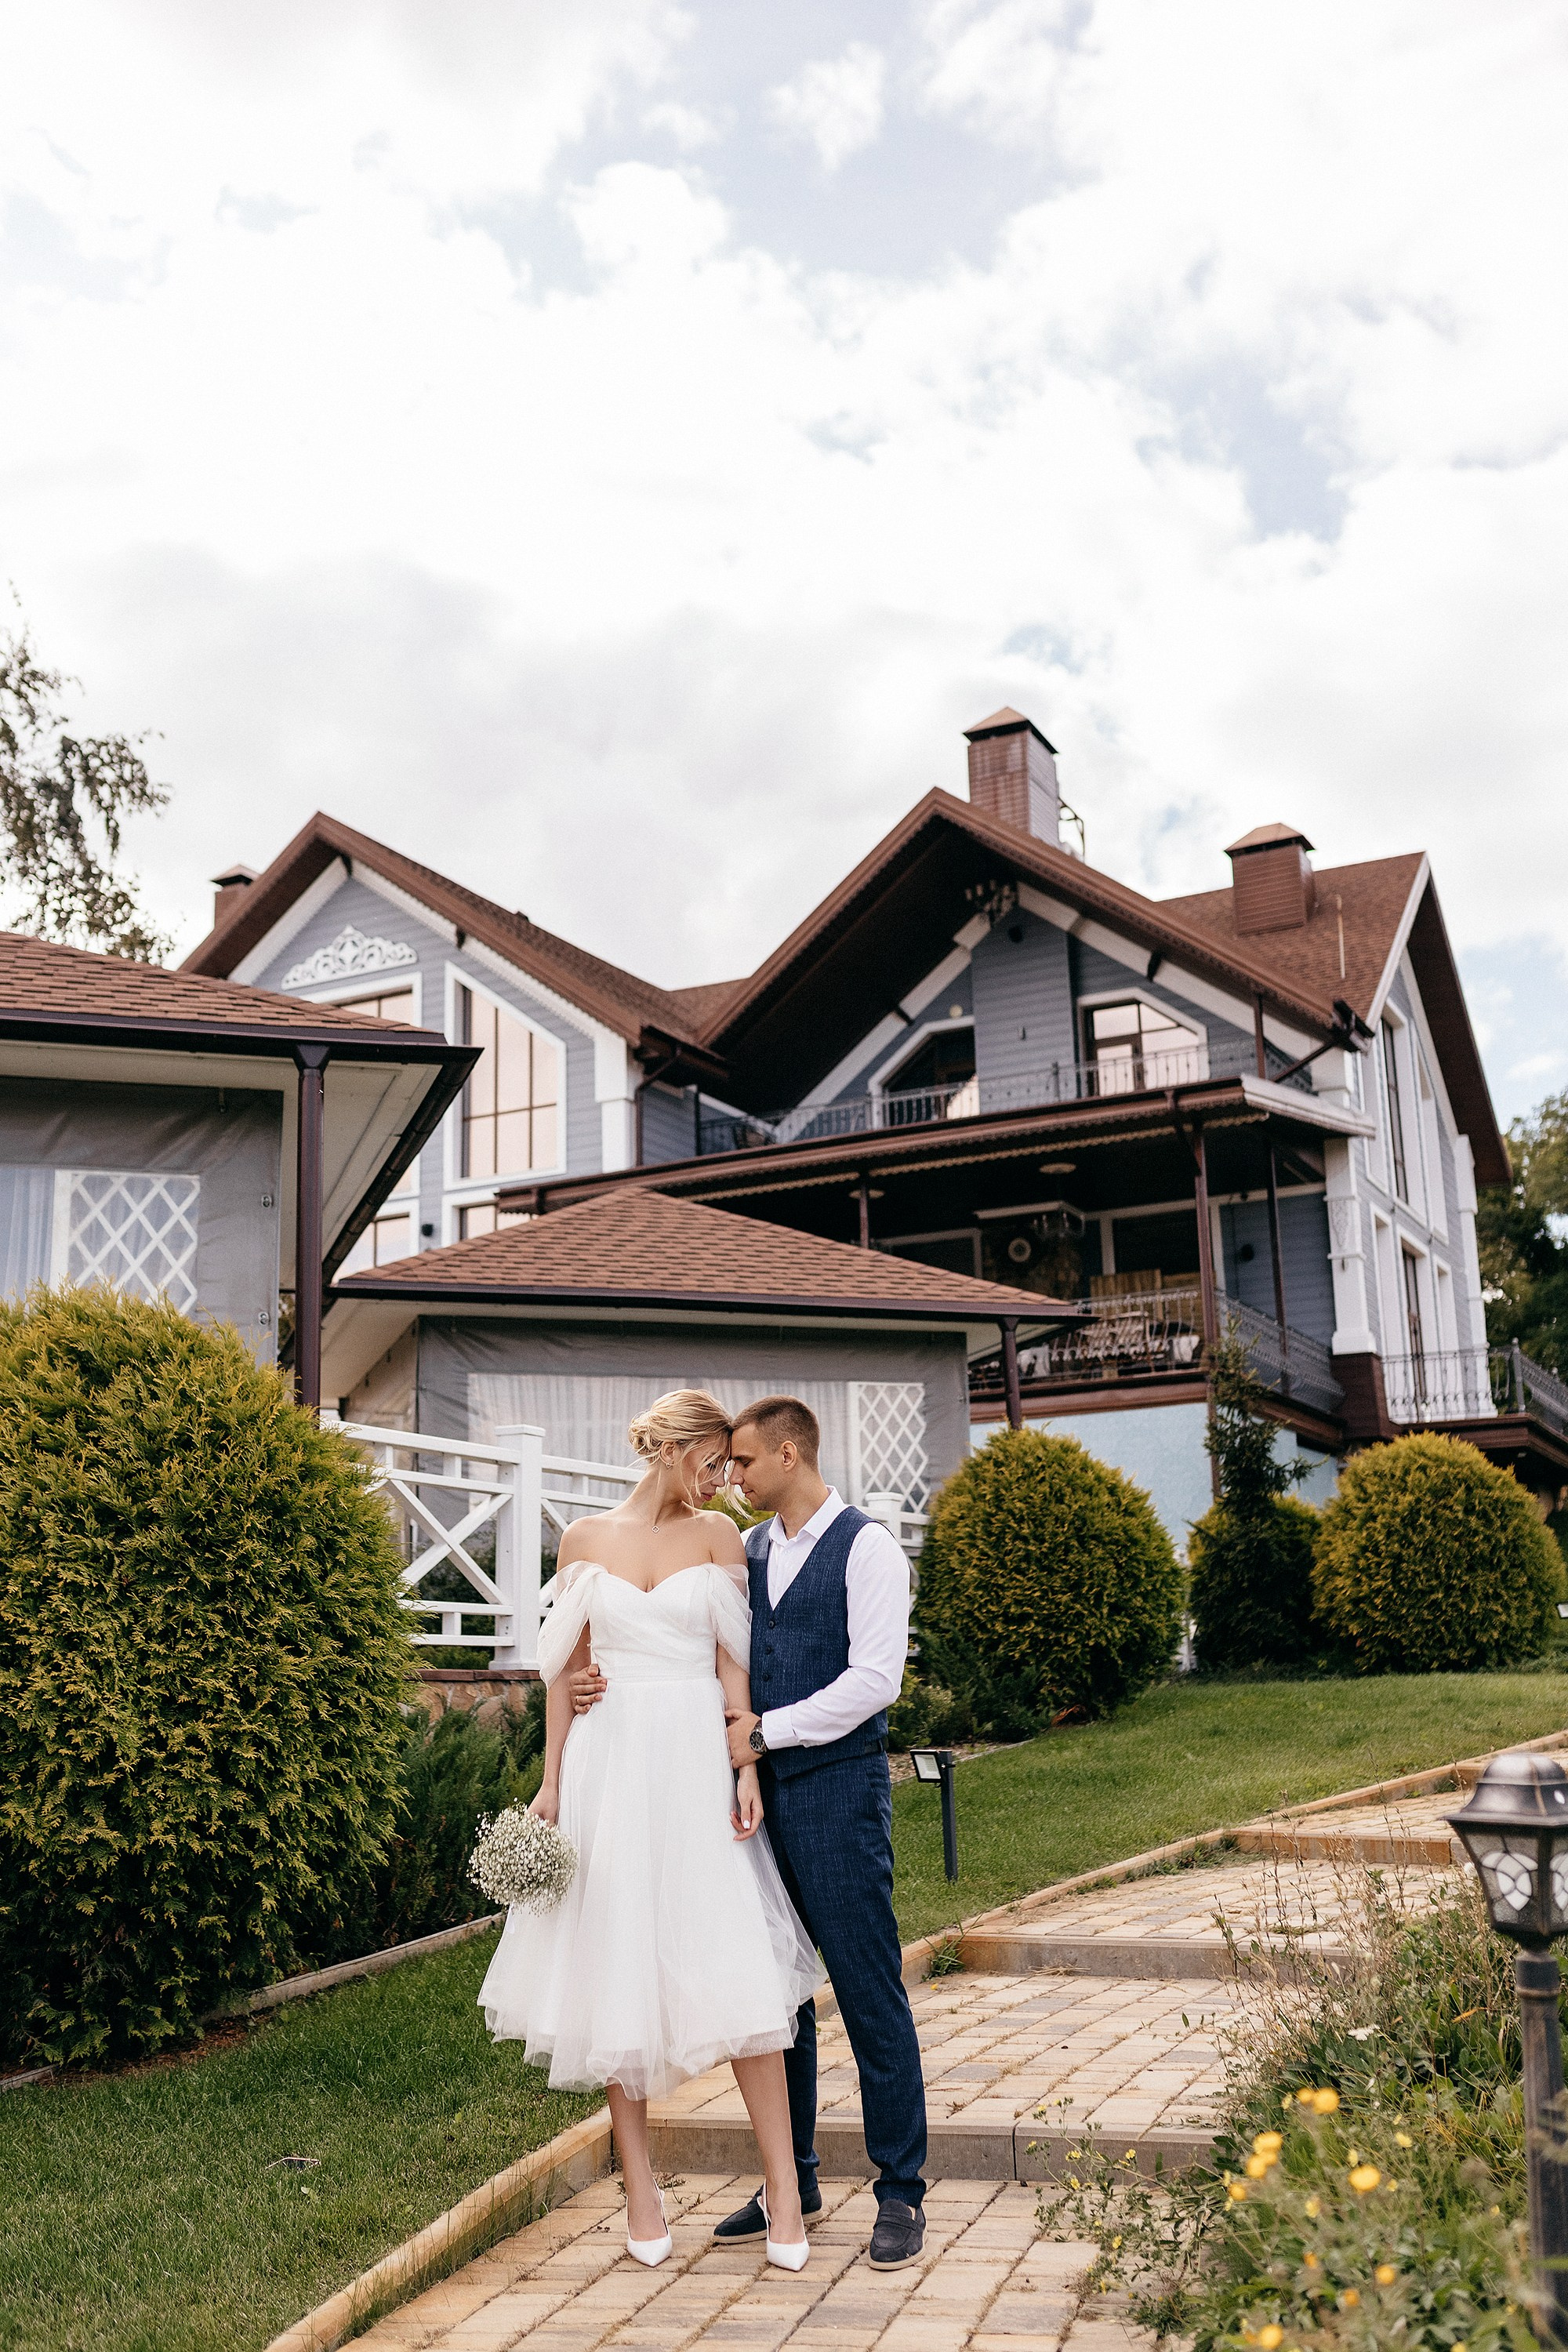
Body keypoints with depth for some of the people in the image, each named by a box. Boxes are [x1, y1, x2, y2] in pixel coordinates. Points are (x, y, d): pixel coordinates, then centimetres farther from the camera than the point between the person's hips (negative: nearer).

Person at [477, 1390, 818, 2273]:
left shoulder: (718, 1534, 5)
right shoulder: (586, 1539, 6)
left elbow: (734, 1661, 1)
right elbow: (568, 1668, 9)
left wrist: (747, 1769, -9)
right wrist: (552, 1783, 5)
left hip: (696, 1766, -1)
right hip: (610, 1765, 1)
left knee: (738, 1973, -7)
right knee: (620, 1975, 4)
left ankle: (786, 2197, 0)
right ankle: (642, 2193, 15)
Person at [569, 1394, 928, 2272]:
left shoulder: (866, 1547, -7)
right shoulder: (745, 1551, 13)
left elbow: (874, 1680, -14)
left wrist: (766, 1730, -14)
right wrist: (612, 1686, -3)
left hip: (838, 1786, -6)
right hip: (761, 1791, 7)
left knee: (869, 1991, -1)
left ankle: (901, 2195, 10)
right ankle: (791, 2181, 26)